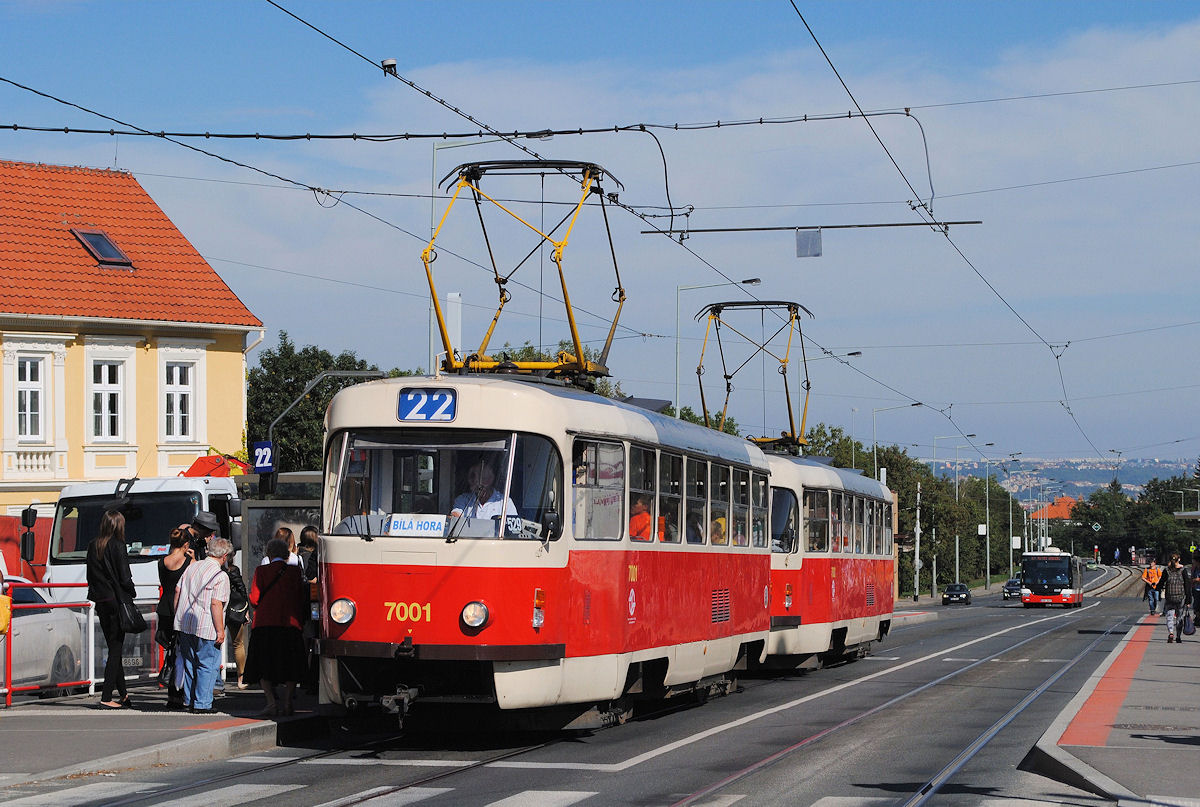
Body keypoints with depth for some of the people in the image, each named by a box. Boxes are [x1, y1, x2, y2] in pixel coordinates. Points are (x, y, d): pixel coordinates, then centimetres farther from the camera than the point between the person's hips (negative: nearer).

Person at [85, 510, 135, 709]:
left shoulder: (93, 547, 7)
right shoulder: (118, 546, -12)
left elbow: (90, 576, 11)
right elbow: (124, 578, -13)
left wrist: (98, 595, 18)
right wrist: (132, 594, 2)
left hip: (101, 602, 6)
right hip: (117, 600, -6)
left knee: (114, 648, 16)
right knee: (116, 649, -2)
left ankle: (123, 694, 24)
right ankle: (106, 697, -6)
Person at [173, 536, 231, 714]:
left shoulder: (191, 567, 9)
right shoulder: (221, 576, -11)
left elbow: (177, 591, 13)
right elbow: (216, 604, -17)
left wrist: (178, 618, 21)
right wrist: (220, 631, -13)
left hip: (184, 625, 7)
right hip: (206, 627, -7)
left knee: (189, 663, 15)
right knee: (207, 665, 2)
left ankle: (190, 702, 21)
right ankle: (202, 704, 2)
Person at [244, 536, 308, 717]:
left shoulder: (261, 571, -2)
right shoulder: (295, 571, 3)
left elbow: (254, 600, -3)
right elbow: (303, 600, 4)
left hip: (265, 625, -1)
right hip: (291, 625, 1)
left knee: (264, 667, 7)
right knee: (290, 667, 11)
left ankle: (271, 702, -7)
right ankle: (287, 703, 6)